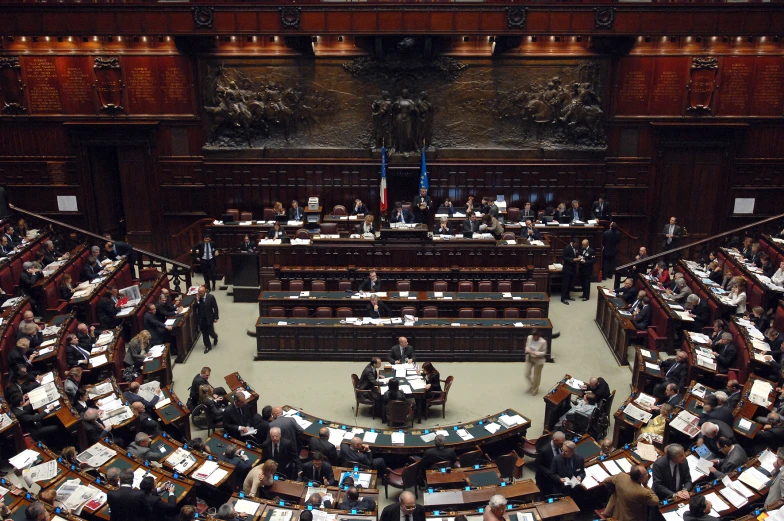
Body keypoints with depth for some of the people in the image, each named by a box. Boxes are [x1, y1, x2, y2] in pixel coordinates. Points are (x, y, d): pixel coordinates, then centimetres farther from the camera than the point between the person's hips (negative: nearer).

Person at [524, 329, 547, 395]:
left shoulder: (543, 342, -24)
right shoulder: (529, 338, -10)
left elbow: (544, 353, -15)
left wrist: (535, 353, -29)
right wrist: (527, 349, -16)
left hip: (538, 360, -4)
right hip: (529, 358, 4)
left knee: (536, 376, 12)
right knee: (527, 374, 9)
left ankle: (535, 390, 33)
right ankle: (532, 385, 39)